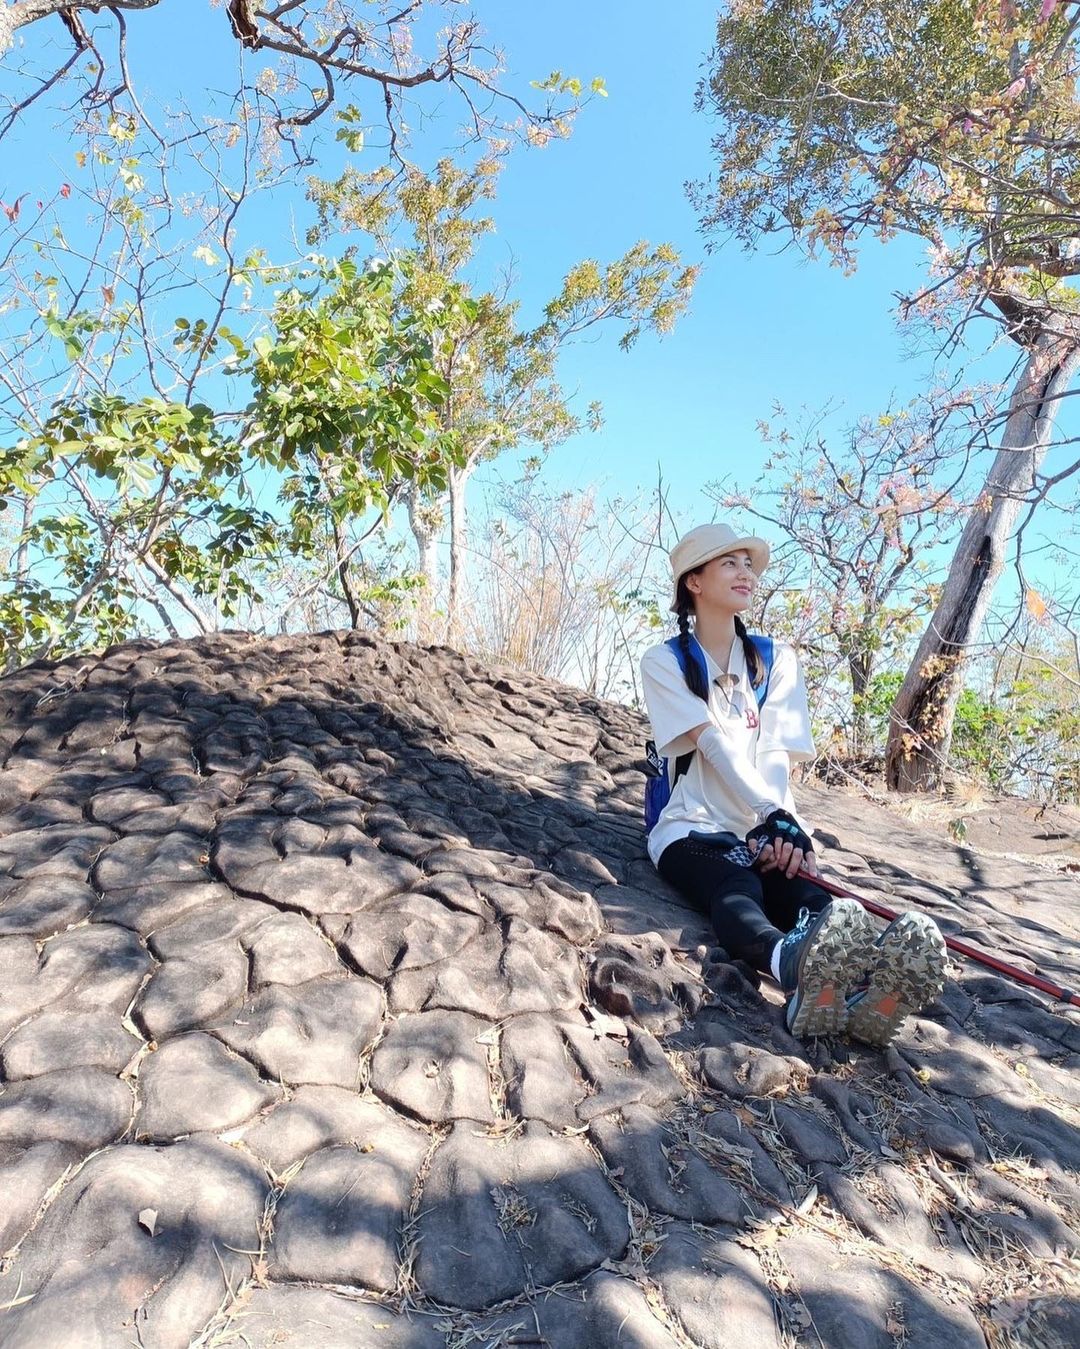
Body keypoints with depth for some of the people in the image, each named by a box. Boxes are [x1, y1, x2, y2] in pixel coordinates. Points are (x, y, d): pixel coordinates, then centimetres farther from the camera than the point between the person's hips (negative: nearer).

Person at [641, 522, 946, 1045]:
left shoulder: (777, 660, 12)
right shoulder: (665, 662, 2)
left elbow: (774, 753, -3)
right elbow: (715, 745, -14)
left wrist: (777, 823, -24)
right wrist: (775, 816, -29)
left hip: (765, 828, 3)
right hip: (693, 827, -3)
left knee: (802, 890, -31)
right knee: (736, 890, -37)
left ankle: (863, 981, -63)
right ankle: (795, 966, -69)